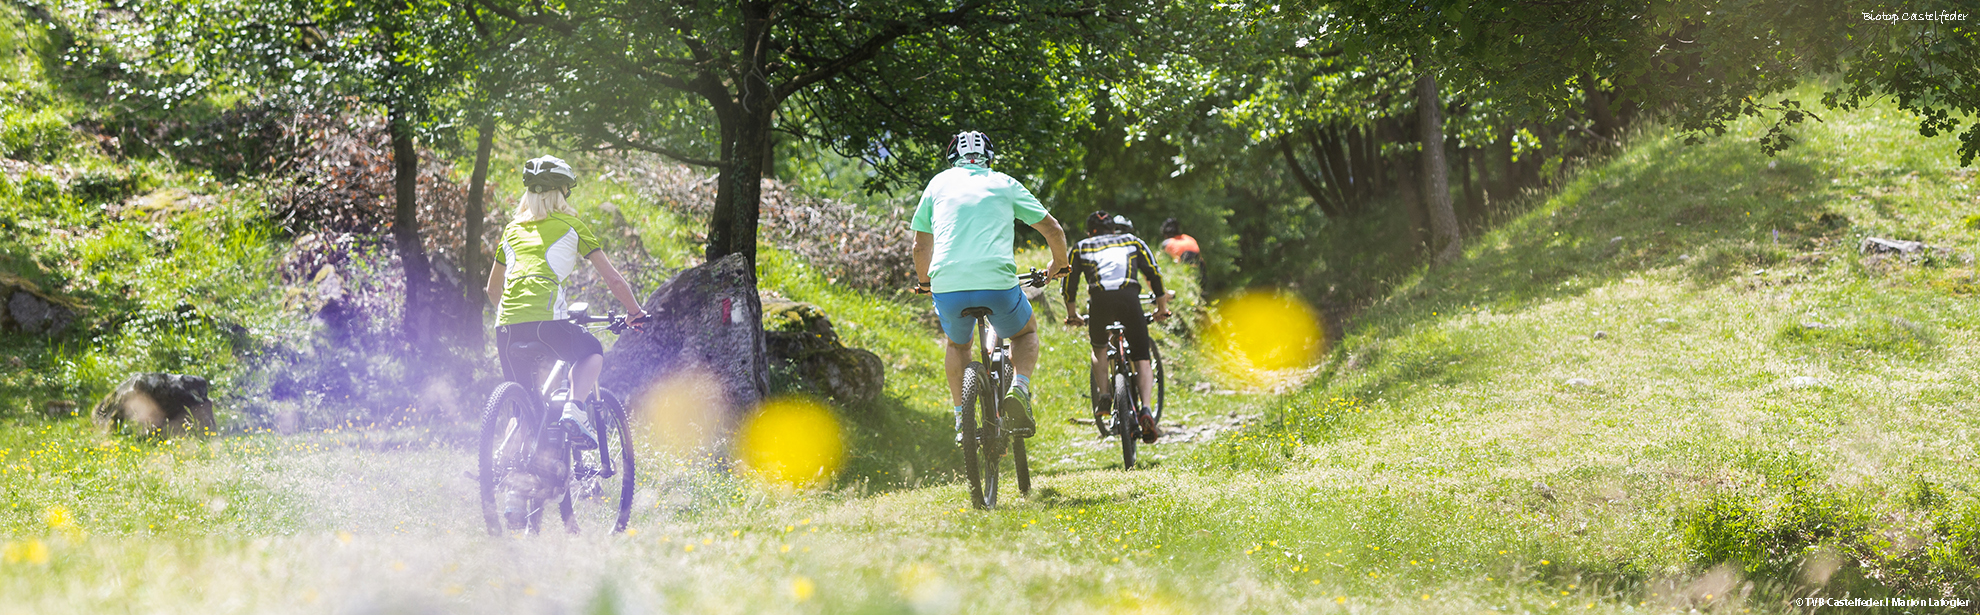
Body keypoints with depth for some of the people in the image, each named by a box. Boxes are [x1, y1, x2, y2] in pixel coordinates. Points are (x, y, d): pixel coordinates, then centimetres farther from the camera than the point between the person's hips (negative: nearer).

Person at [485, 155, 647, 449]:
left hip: (506, 325, 4)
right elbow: (613, 281, 12)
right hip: (546, 320, -4)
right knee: (592, 353, 24)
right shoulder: (571, 226, 12)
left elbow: (493, 289, 35)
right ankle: (575, 409, -1)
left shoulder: (512, 229, 24)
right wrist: (635, 312, 27)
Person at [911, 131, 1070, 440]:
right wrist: (1058, 264, 39)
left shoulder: (940, 182, 19)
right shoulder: (1004, 183, 17)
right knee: (1026, 332, 29)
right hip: (998, 284, -1)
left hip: (948, 287, 1)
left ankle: (961, 416, 21)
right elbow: (1053, 230, 19)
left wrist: (923, 281, 43)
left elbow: (921, 244, 25)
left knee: (958, 344, 32)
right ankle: (1019, 388, 3)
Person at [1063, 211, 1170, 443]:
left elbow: (1070, 284, 24)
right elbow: (1154, 274, 22)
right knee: (1141, 359, 6)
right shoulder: (1133, 241, 28)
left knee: (1099, 348, 29)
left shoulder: (1081, 247, 28)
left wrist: (1072, 314, 38)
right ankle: (1146, 410, -15)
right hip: (1129, 298, 0)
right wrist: (1162, 308, 32)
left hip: (1101, 301, 0)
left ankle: (1103, 397, 11)